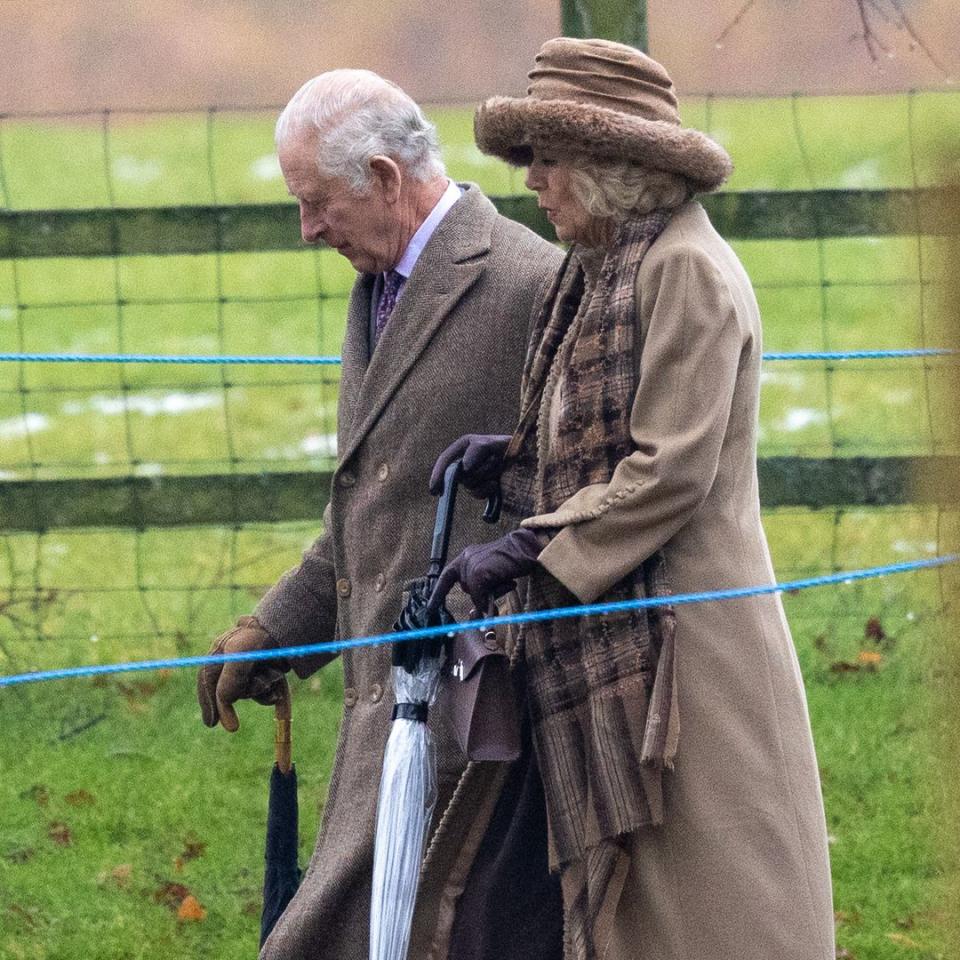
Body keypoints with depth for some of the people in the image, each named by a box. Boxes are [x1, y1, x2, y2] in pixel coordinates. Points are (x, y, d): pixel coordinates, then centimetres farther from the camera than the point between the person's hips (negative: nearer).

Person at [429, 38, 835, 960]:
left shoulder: (686, 269, -13)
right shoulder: (604, 275, 16)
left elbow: (670, 471, -17)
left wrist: (529, 550, -14)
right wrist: (514, 456, 4)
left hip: (680, 650, -9)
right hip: (612, 655, 9)